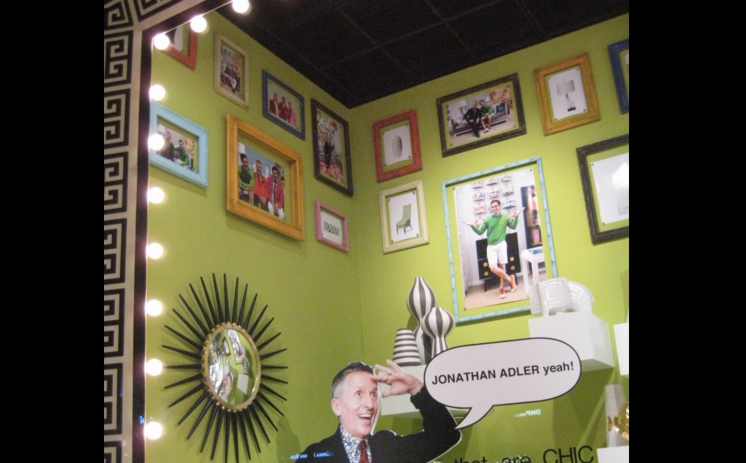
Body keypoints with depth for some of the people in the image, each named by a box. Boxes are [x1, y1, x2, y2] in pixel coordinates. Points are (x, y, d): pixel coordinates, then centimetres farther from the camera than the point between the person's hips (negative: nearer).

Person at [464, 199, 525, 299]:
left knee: (502, 266, 2)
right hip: (491, 246, 1)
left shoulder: (505, 217, 7)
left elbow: (513, 226, 0)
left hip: (501, 244, -1)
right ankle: (510, 278, 9)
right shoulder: (488, 219, 7)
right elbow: (480, 232, 5)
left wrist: (516, 216, -13)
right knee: (493, 268, -13)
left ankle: (501, 288, 17)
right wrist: (472, 226, -11)